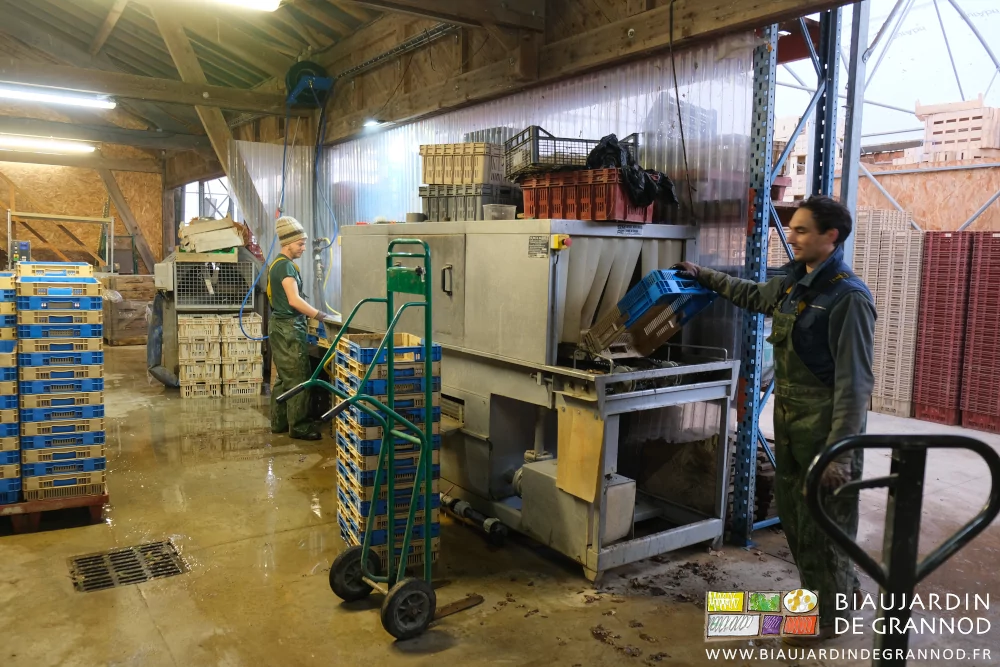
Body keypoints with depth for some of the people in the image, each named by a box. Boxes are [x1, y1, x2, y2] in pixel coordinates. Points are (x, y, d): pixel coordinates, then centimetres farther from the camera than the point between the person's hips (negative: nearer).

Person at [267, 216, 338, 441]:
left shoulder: (279, 263, 16)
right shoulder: (285, 265, -16)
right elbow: (294, 300, -26)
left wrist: (315, 314, 19)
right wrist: (321, 316, -26)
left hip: (282, 325, 10)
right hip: (288, 328, -10)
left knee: (284, 378, 14)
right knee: (298, 378, -7)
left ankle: (279, 422, 20)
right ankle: (298, 426, -2)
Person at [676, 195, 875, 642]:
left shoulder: (849, 297, -18)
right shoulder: (792, 283, 7)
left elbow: (854, 381, -21)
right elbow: (754, 295, 30)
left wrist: (840, 450, -23)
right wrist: (704, 276, 32)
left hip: (825, 427, -8)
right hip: (789, 422, 9)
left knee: (823, 523, 5)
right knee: (794, 517, 19)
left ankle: (828, 615, 25)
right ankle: (839, 588, 39)